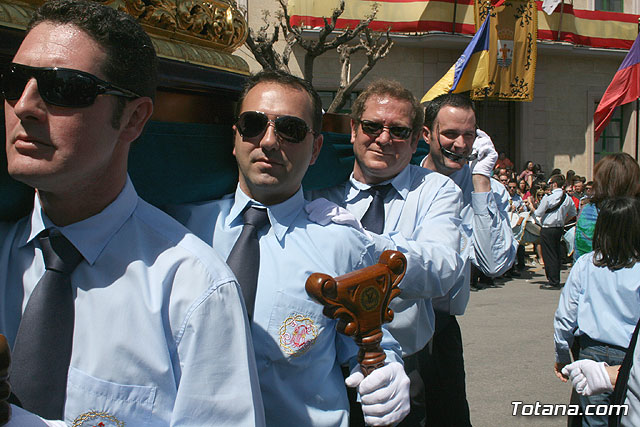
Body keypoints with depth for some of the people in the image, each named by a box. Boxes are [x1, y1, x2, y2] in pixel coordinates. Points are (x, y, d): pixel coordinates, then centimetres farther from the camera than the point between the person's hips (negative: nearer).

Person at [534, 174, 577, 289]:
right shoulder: (568, 198, 5)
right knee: (557, 255, 14)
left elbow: (538, 213, -11)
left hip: (548, 229, -7)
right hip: (560, 228, 7)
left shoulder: (548, 197, -16)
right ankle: (556, 280, 20)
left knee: (549, 255, -1)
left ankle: (553, 282, 0)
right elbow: (573, 213, 16)